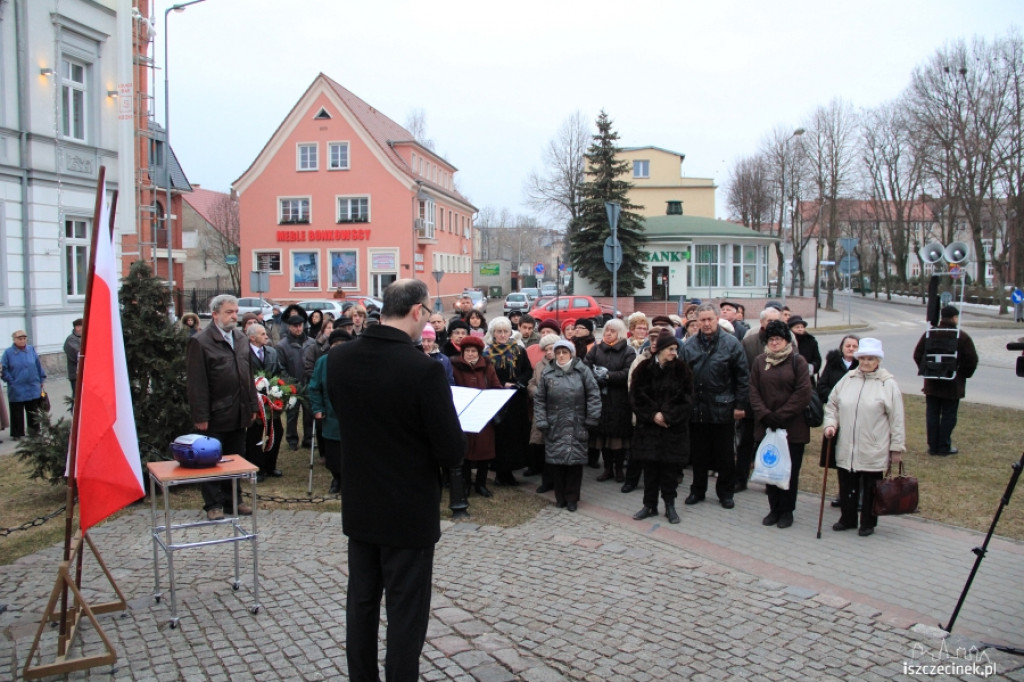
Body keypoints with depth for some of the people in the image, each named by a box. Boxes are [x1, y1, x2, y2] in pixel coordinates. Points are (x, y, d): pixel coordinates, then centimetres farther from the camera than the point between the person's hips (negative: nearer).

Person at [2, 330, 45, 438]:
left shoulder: (31, 350, 4)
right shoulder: (8, 353, -4)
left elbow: (38, 366, 10)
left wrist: (42, 380, 10)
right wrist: (10, 381, -8)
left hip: (33, 388, 3)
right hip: (16, 390, -2)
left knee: (33, 412, 11)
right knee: (17, 412, 5)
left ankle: (35, 431, 22)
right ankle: (17, 434, 14)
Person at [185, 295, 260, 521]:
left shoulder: (241, 338, 11)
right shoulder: (200, 341, -10)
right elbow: (196, 383, -14)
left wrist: (253, 406, 11)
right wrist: (200, 416, -16)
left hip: (239, 413, 6)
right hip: (215, 415, -6)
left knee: (236, 457, 14)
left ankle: (233, 498, 26)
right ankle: (213, 503, 17)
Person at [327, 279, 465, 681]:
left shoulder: (338, 358, -6)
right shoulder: (424, 369, -24)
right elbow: (452, 453, -20)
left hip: (359, 508, 6)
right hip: (409, 512, -6)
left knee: (361, 602, 20)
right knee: (406, 612, 8)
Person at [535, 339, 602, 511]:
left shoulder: (582, 371, -2)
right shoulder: (547, 373, 2)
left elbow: (594, 395, -1)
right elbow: (539, 400, 5)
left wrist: (591, 420, -4)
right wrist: (541, 422, -1)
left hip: (576, 427, -1)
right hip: (554, 427, 1)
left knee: (575, 461, 2)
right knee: (556, 462, 5)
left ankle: (572, 498, 16)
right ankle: (560, 497, 19)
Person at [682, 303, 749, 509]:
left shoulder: (730, 343, -4)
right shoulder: (690, 345, 5)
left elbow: (742, 376, -4)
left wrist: (740, 405, -7)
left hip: (723, 409, -2)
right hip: (697, 409, 3)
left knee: (725, 454, 9)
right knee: (698, 453, 13)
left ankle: (725, 493, 23)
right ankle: (697, 490, 26)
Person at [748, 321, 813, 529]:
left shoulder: (797, 361, -2)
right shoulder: (759, 361, 8)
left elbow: (803, 393, -8)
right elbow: (753, 391, 4)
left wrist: (780, 415, -11)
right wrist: (764, 415, -9)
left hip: (793, 427, -3)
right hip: (766, 426, 3)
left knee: (790, 470, 3)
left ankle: (786, 511, 15)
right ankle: (774, 509, 19)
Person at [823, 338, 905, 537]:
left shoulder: (888, 384, -6)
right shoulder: (848, 379, 5)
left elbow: (896, 419, -4)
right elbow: (832, 404, 16)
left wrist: (897, 448, -4)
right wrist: (830, 423, 0)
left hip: (873, 451, -4)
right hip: (846, 449, 4)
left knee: (870, 489, 9)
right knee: (847, 486, 14)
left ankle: (868, 523, 25)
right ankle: (847, 519, 31)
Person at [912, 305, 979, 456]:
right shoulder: (962, 336, -9)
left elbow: (917, 355, 2)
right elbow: (972, 360, -11)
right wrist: (964, 375, 3)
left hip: (932, 383, 3)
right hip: (953, 385, -3)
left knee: (932, 414, 9)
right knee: (949, 415, 5)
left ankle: (933, 446, 12)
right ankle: (944, 447, 8)